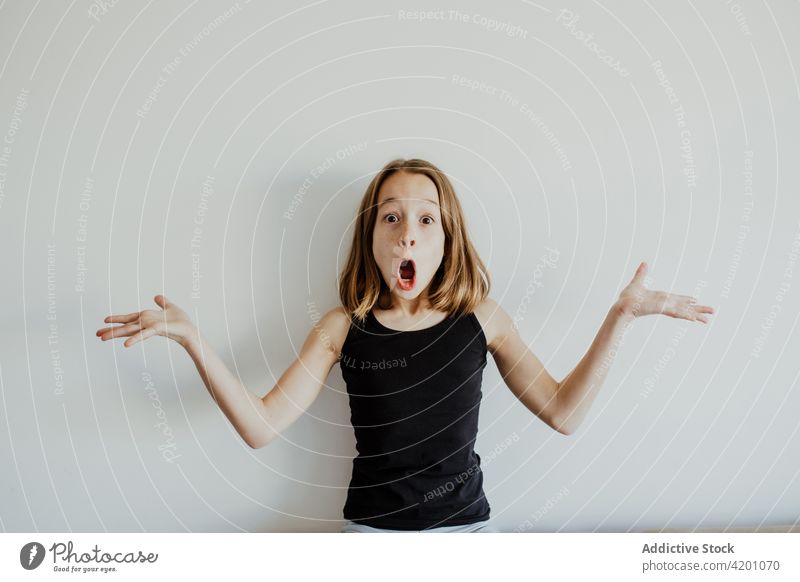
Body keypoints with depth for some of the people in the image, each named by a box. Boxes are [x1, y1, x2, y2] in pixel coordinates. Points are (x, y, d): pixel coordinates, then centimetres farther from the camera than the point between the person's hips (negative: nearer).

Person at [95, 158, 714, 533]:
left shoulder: (481, 318, -6)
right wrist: (193, 339, -23)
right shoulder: (343, 329, -9)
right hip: (372, 527, 0)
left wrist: (621, 314, -11)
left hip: (466, 523, 1)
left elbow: (562, 411, -5)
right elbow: (261, 426, -13)